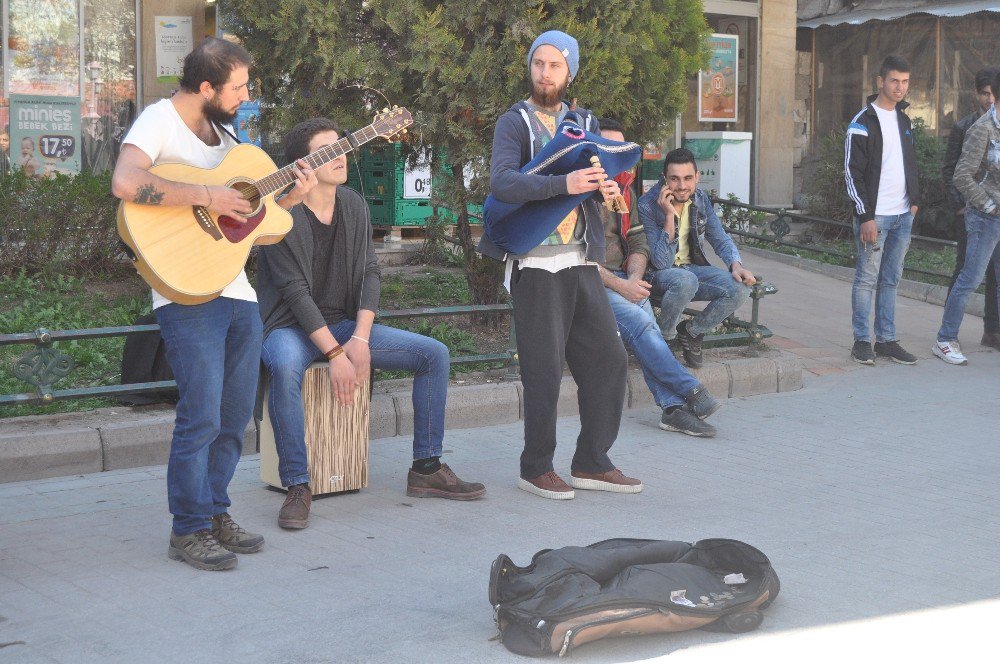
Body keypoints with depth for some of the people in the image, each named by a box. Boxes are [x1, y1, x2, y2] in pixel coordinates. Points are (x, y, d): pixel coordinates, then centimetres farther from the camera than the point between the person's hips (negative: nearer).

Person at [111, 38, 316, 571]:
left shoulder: (222, 136, 17)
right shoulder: (160, 121, -7)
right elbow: (126, 183, -28)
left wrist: (289, 198, 3)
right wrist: (207, 197, -24)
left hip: (238, 293, 8)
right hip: (189, 296, -8)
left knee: (235, 415, 11)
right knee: (201, 417, -8)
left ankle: (215, 512, 24)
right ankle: (189, 530, 4)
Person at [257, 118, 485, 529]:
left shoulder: (354, 206, 4)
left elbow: (369, 274, 0)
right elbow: (296, 292, -20)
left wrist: (360, 339, -14)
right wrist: (335, 354, -25)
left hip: (345, 324, 6)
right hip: (290, 327, -6)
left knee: (434, 353, -6)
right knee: (285, 367, -41)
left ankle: (427, 469, 2)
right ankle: (297, 486, -29)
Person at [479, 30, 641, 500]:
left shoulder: (584, 123, 15)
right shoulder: (514, 123, -3)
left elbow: (596, 179, 17)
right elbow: (502, 183, -20)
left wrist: (606, 188, -7)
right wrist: (563, 185, -32)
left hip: (581, 261, 6)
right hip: (535, 264, -6)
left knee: (608, 359, 6)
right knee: (544, 371, -2)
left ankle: (591, 463, 18)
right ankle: (536, 468, 11)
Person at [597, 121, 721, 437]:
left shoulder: (624, 189, 16)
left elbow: (638, 242, 15)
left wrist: (634, 279, -6)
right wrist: (620, 286, -17)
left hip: (622, 278, 6)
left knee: (643, 314, -25)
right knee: (637, 320, -29)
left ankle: (672, 406, -32)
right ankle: (689, 391, -28)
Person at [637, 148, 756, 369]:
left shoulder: (700, 199, 0)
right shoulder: (648, 205, -19)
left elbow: (720, 239, 10)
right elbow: (661, 263, -24)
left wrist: (736, 265, -11)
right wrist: (669, 216, -30)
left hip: (693, 267, 6)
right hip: (657, 275, -6)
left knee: (740, 288, -20)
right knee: (686, 280, -40)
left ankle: (690, 331, 3)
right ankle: (663, 338, -13)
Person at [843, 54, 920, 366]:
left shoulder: (903, 120, 14)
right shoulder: (863, 122, -9)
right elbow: (852, 173, -12)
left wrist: (914, 199, 13)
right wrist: (865, 216, -17)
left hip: (903, 215, 7)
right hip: (874, 216, -7)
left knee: (891, 280, 9)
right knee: (867, 279, -1)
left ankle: (886, 340, 14)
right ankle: (862, 341, 6)